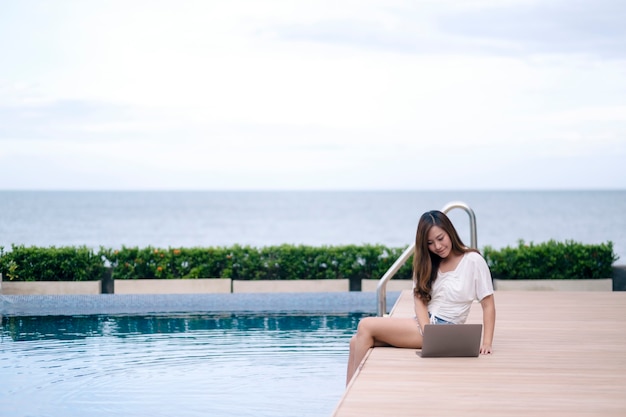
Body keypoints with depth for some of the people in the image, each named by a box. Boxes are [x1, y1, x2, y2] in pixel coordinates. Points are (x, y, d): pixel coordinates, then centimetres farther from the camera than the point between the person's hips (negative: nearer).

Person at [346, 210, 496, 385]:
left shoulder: (473, 261, -3)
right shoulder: (428, 263, 15)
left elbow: (488, 305, -5)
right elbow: (420, 299, 3)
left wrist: (486, 343, -18)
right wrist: (428, 332, -16)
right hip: (424, 323, 7)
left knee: (366, 326, -17)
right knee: (357, 342, -11)